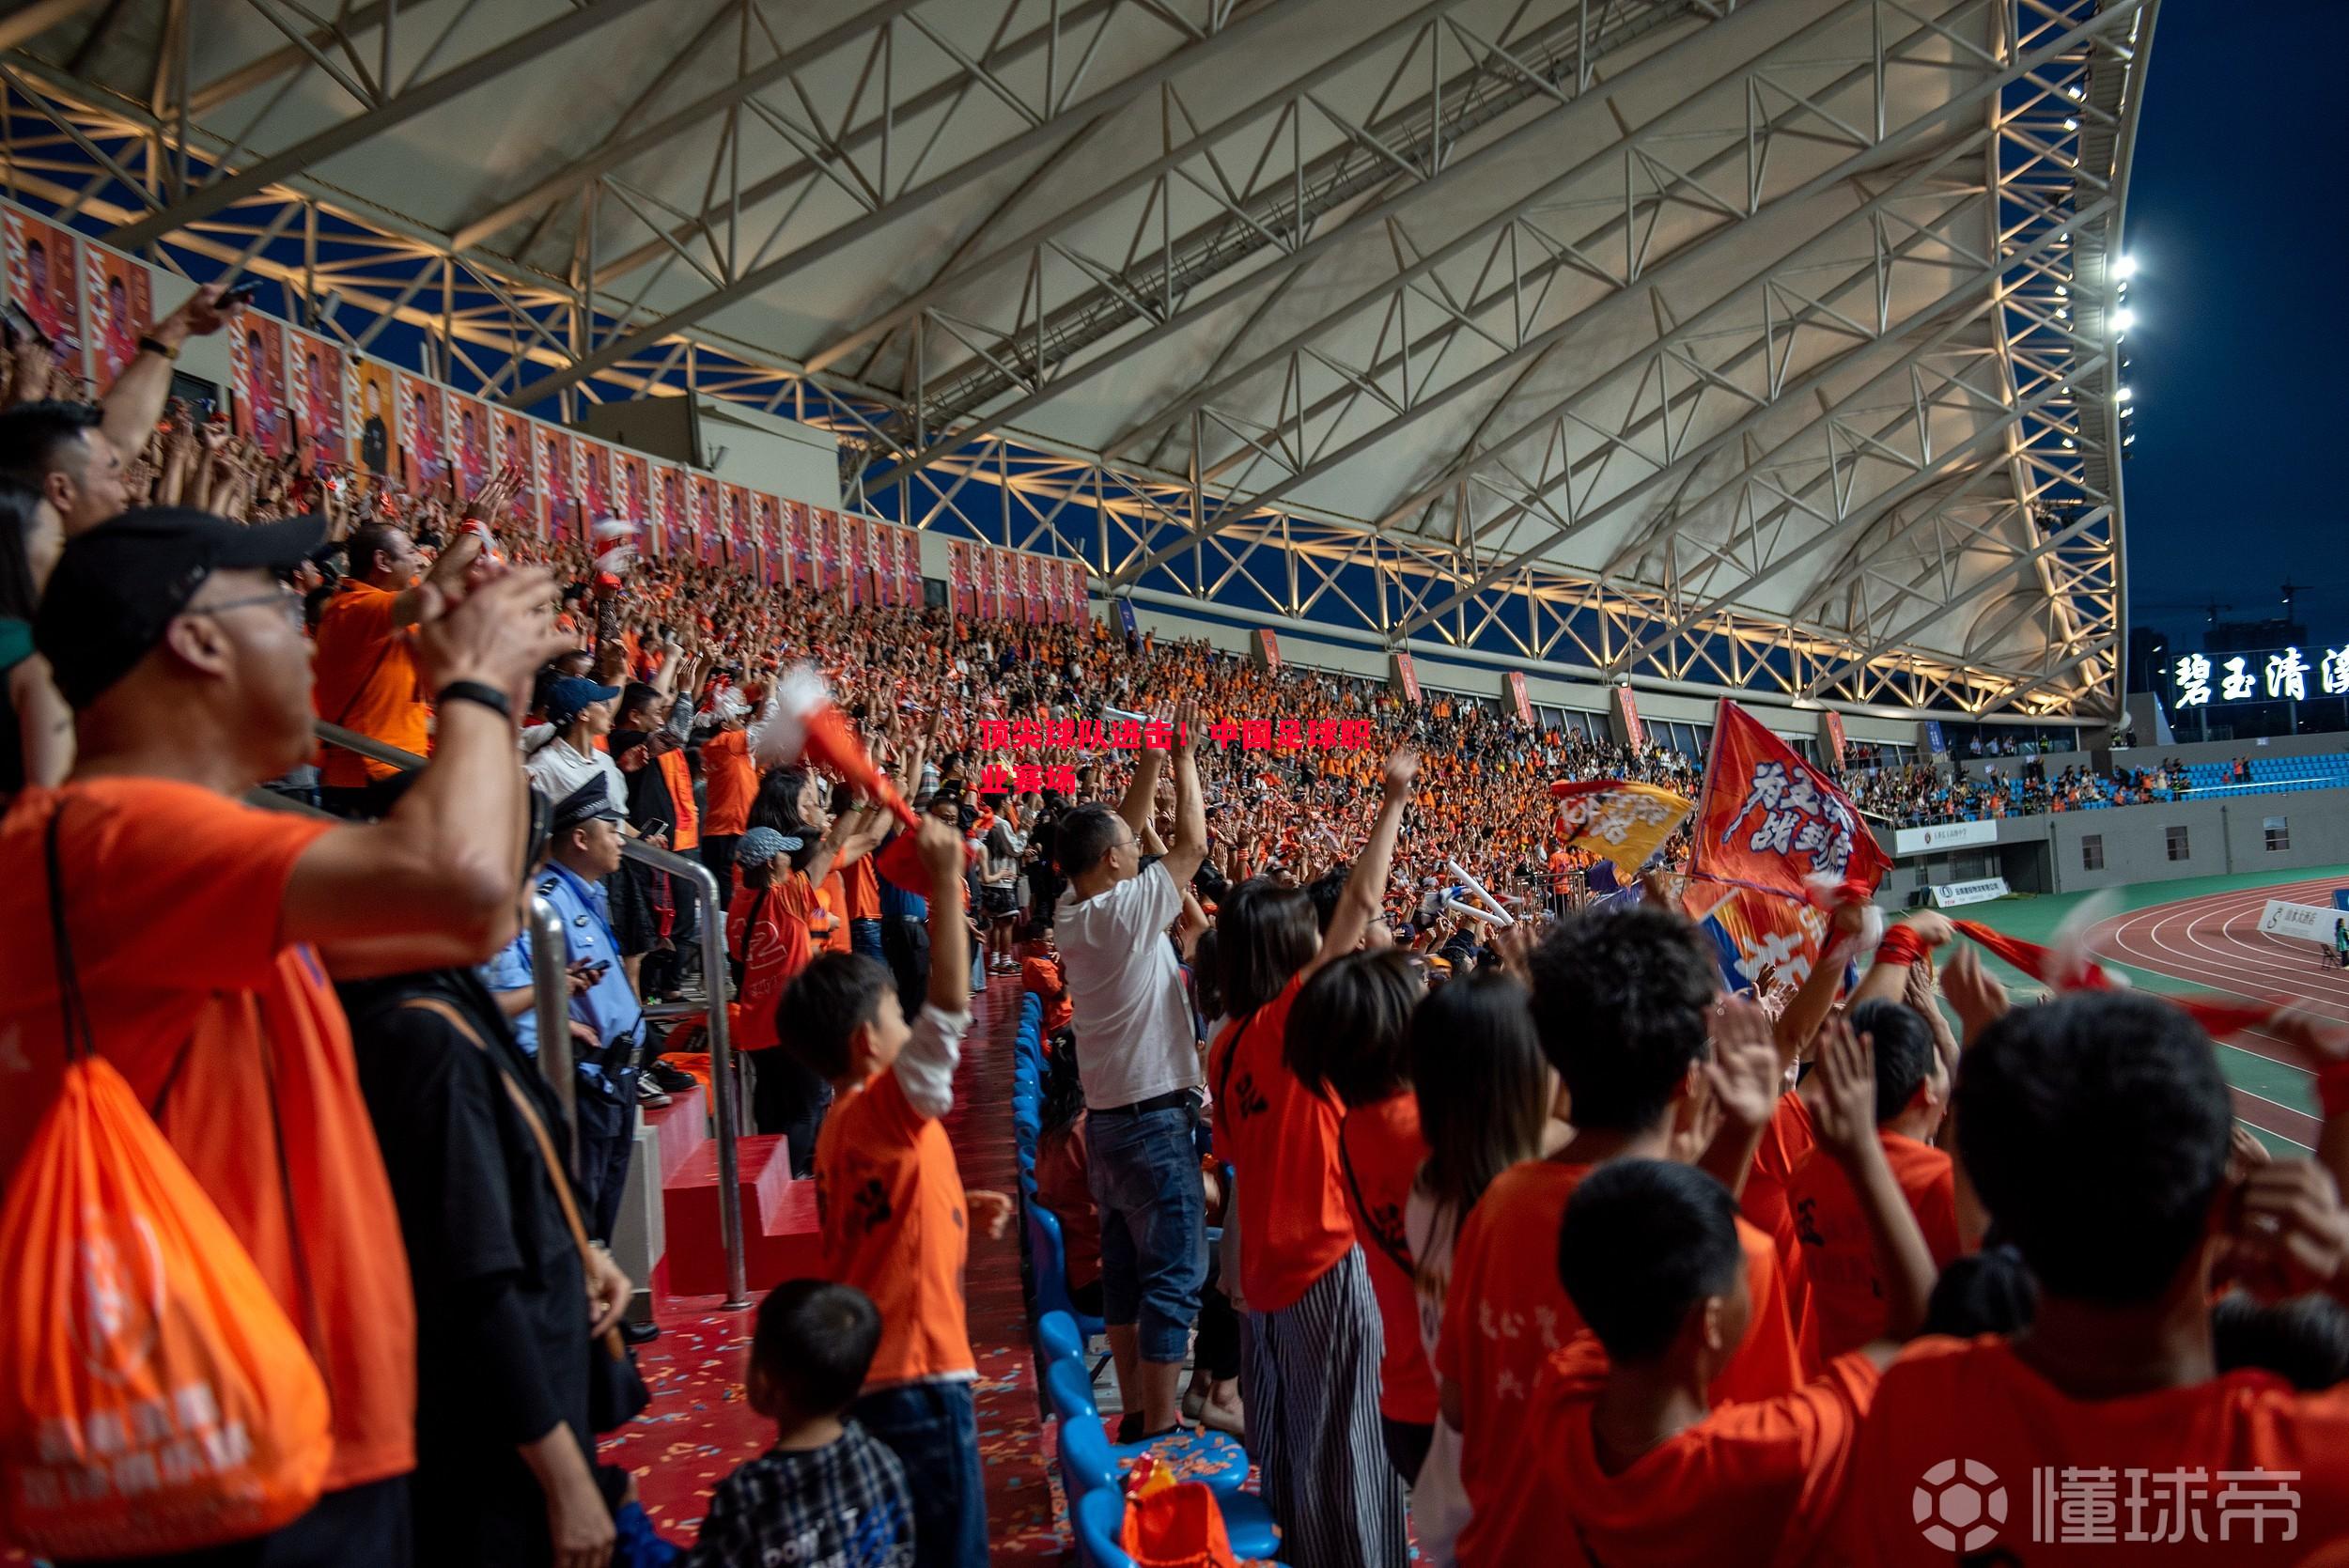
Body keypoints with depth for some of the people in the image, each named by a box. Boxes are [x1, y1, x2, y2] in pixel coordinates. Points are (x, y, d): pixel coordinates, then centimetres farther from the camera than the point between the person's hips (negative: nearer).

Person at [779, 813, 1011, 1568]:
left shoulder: (843, 1123, 9)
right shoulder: (889, 1108, -19)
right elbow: (950, 1001, -31)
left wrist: (962, 1209, 12)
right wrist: (946, 880, -33)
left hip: (868, 1370, 9)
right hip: (916, 1374, -9)